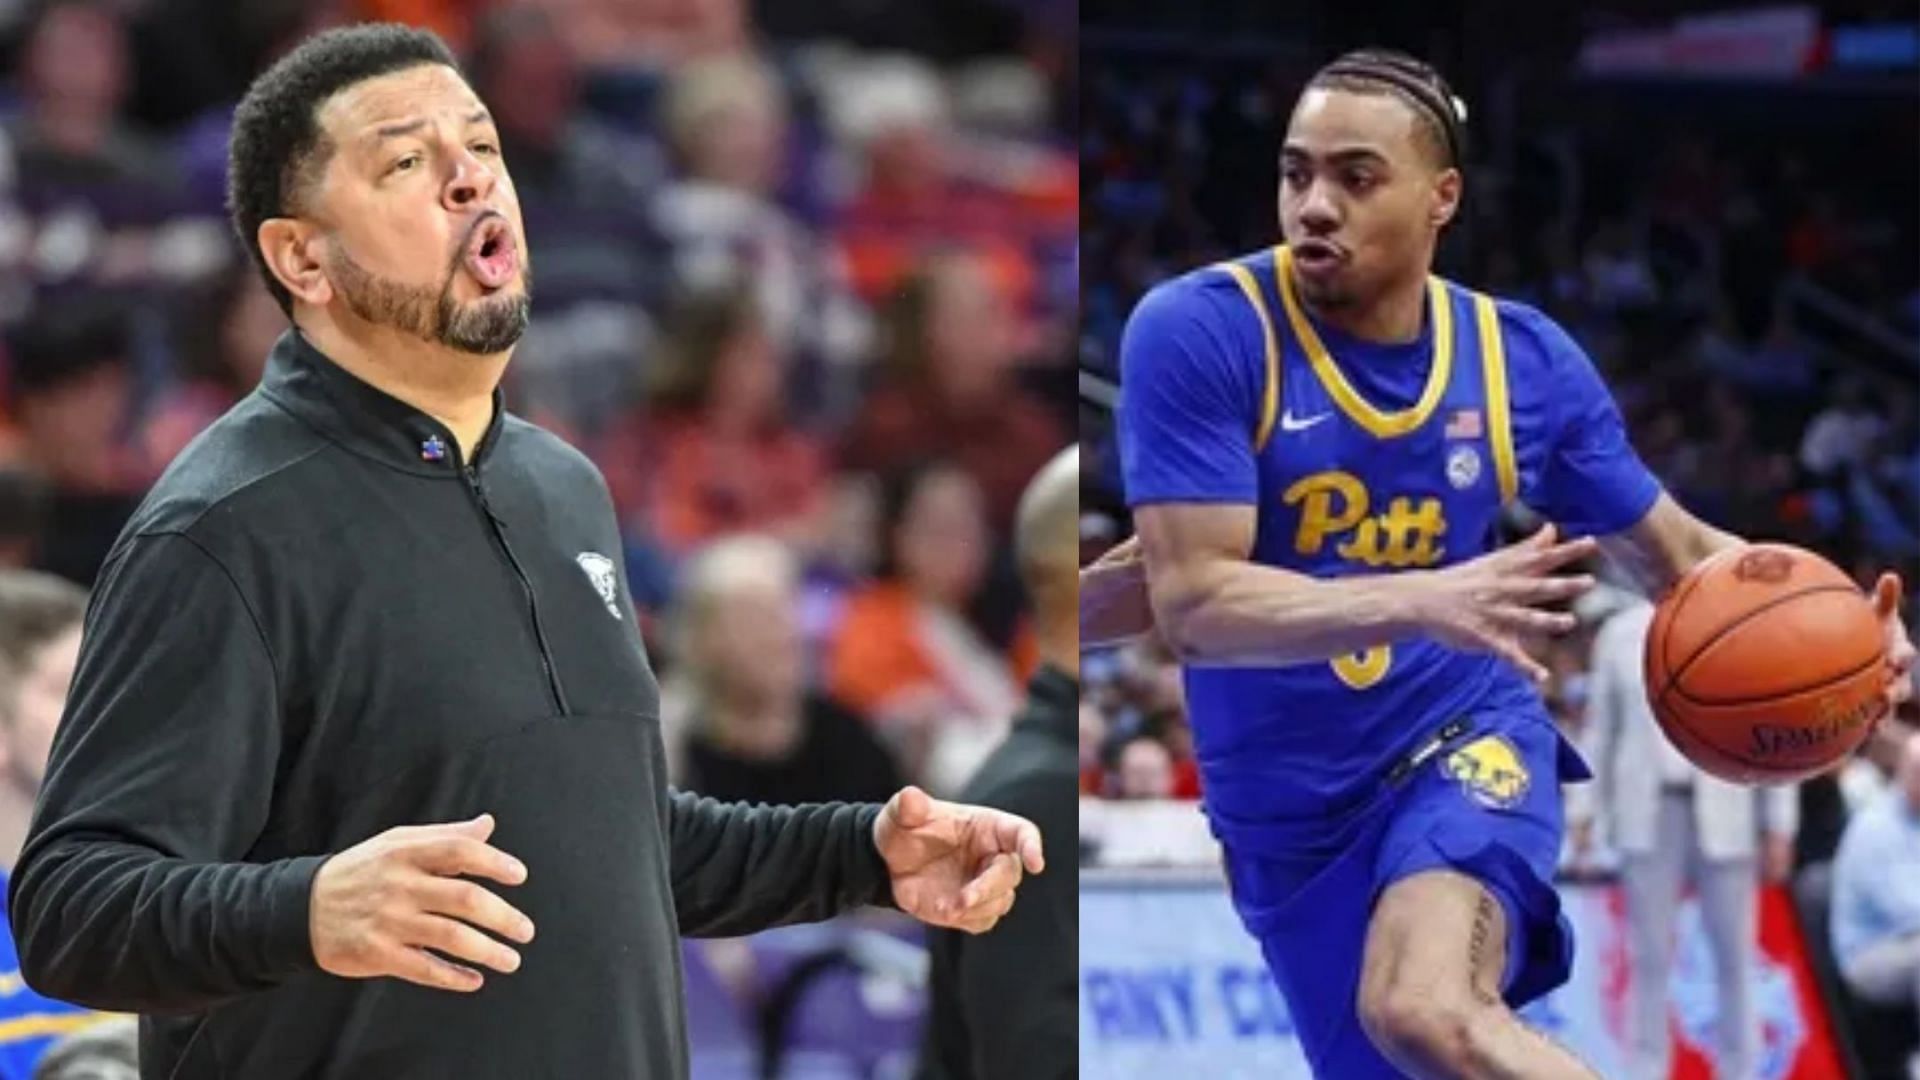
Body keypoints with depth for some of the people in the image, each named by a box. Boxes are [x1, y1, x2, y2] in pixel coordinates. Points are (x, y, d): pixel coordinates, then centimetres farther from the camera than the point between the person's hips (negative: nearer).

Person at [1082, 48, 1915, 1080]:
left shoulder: (1526, 360, -4)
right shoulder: (1196, 335, -15)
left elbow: (1678, 553, 10)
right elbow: (1190, 601, -23)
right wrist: (1425, 601, -37)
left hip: (1465, 745, -1)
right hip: (1290, 817, 1)